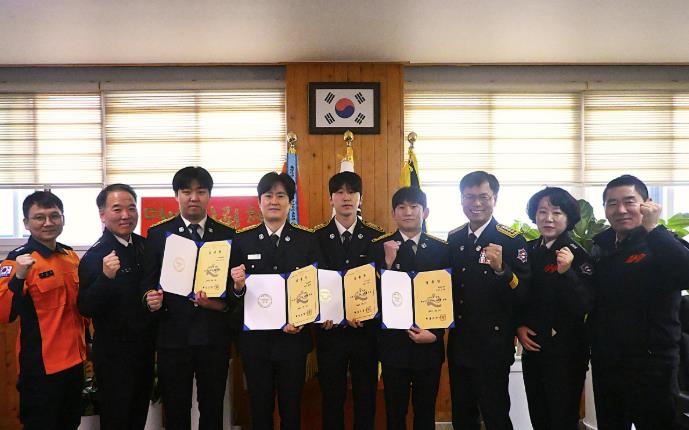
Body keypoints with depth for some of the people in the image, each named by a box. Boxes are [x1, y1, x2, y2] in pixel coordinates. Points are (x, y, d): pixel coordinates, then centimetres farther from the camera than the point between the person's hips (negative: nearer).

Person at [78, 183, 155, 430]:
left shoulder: (144, 245, 2)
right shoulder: (94, 256, -17)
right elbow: (85, 308, -23)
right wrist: (106, 276, -36)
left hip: (145, 347, 6)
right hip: (114, 353, -6)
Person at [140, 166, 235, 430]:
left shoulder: (227, 235, 5)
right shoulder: (158, 234, 4)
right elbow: (147, 282, 3)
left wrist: (221, 304, -15)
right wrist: (151, 299, -17)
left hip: (214, 336, 1)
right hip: (173, 336, 0)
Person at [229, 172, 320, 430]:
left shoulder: (308, 240, -1)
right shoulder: (242, 240, 0)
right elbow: (234, 293, 1)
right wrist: (237, 287, -21)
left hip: (293, 338, 0)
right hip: (254, 338, 1)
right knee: (260, 409, 14)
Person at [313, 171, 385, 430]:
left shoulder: (376, 237, 1)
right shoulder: (316, 237, 0)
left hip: (366, 330, 1)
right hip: (330, 330, 0)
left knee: (366, 397, 12)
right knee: (331, 397, 12)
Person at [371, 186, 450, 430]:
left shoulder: (442, 249, 2)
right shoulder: (380, 247, -2)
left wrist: (435, 333, -7)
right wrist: (388, 263, -21)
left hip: (429, 346, 1)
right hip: (393, 344, -1)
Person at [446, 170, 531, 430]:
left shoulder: (512, 241, -11)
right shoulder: (453, 239, 5)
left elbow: (524, 295, -16)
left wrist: (501, 269, -32)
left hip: (492, 349, -5)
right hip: (458, 347, 5)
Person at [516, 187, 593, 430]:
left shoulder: (577, 254, -12)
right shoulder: (528, 251, 3)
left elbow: (583, 307, -19)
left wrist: (566, 272, -31)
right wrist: (519, 326, -1)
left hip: (565, 352, -5)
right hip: (532, 349, 5)